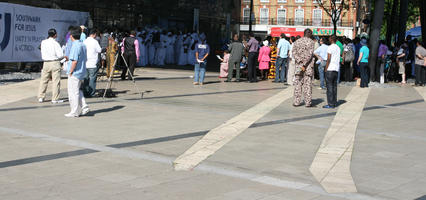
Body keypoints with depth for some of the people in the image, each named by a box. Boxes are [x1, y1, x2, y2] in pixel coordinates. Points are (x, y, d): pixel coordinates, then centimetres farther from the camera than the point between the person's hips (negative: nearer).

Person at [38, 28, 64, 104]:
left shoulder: (43, 42, 3)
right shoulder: (55, 43, -11)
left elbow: (42, 52, 11)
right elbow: (60, 55, -13)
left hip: (46, 63, 5)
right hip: (55, 63, -5)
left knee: (43, 80, 12)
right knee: (56, 81, 1)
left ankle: (41, 97, 13)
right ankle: (55, 99, 2)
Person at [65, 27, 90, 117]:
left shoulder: (75, 46, -18)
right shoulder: (83, 45, 10)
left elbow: (74, 61, -23)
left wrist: (70, 72, -15)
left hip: (74, 73, -9)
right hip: (82, 72, 9)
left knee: (73, 92, 0)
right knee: (77, 91, 21)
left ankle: (75, 112, 5)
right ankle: (84, 107, 16)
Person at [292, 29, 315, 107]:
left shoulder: (297, 42, 8)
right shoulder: (311, 42, -3)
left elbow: (294, 53, -2)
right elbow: (309, 54, -12)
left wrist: (300, 61, -10)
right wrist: (304, 65, -13)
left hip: (298, 65, 3)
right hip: (308, 66, -3)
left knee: (297, 84, 7)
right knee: (308, 84, 1)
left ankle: (297, 102, 6)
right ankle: (308, 102, 2)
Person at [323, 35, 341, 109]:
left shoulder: (330, 48, -10)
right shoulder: (338, 48, 14)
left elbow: (328, 59, -13)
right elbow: (338, 59, 16)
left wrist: (326, 69, -8)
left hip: (330, 69, -8)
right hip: (336, 69, 8)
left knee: (330, 87, -6)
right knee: (334, 86, 11)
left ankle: (330, 104, -8)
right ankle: (334, 103, 12)